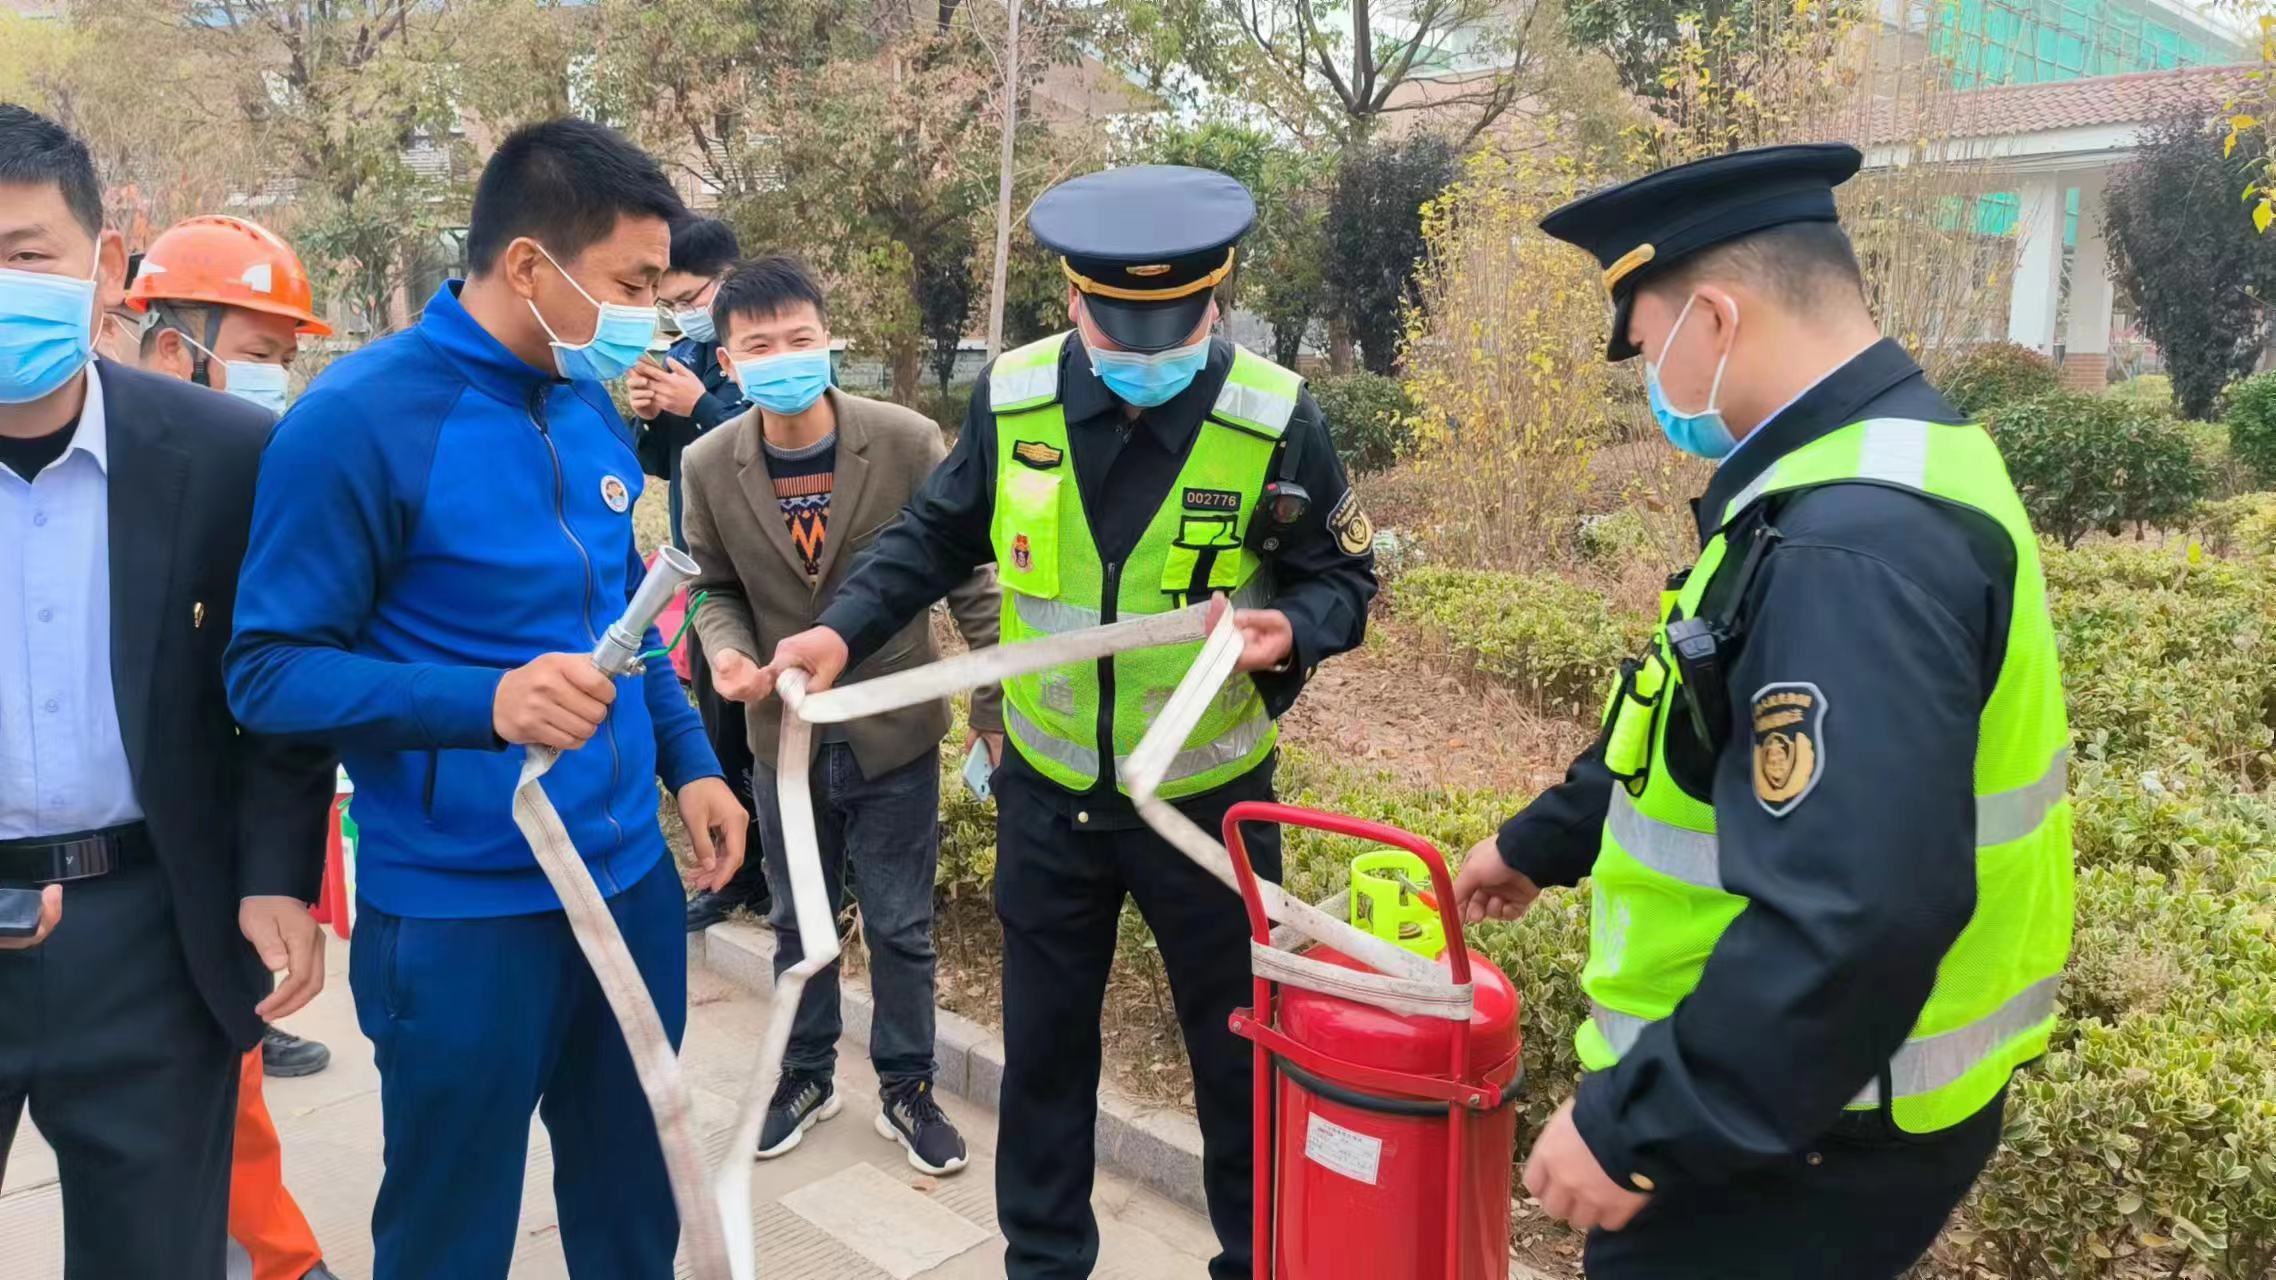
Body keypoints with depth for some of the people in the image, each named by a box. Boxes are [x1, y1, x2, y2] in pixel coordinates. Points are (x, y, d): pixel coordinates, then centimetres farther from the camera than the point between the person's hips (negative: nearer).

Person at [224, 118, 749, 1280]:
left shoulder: (592, 409, 6)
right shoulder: (359, 417, -16)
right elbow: (269, 669, -17)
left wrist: (689, 762, 9)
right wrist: (486, 702, -30)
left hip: (630, 876, 7)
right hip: (461, 910, -6)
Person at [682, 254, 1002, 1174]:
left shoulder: (908, 441, -17)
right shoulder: (709, 466, -9)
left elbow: (971, 578, -7)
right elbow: (714, 586, 6)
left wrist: (994, 705, -5)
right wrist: (727, 650, -16)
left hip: (895, 731, -2)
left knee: (900, 927, 12)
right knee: (798, 924, 19)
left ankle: (907, 1090, 32)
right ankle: (806, 1076, 41)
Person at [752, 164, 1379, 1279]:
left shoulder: (1276, 418, -15)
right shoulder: (1012, 399, -8)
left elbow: (1343, 576, -5)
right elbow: (935, 539, 5)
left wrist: (1291, 630, -27)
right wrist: (842, 631, -7)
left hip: (1207, 798, -2)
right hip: (1048, 793, 3)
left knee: (1238, 1048, 14)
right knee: (1044, 1043, 17)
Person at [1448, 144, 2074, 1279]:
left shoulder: (1856, 543, -29)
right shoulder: (1866, 481, 7)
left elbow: (1858, 914, -36)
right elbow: (1712, 733, 18)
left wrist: (1637, 1128, -27)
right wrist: (1542, 840, 26)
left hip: (1802, 1131, -9)